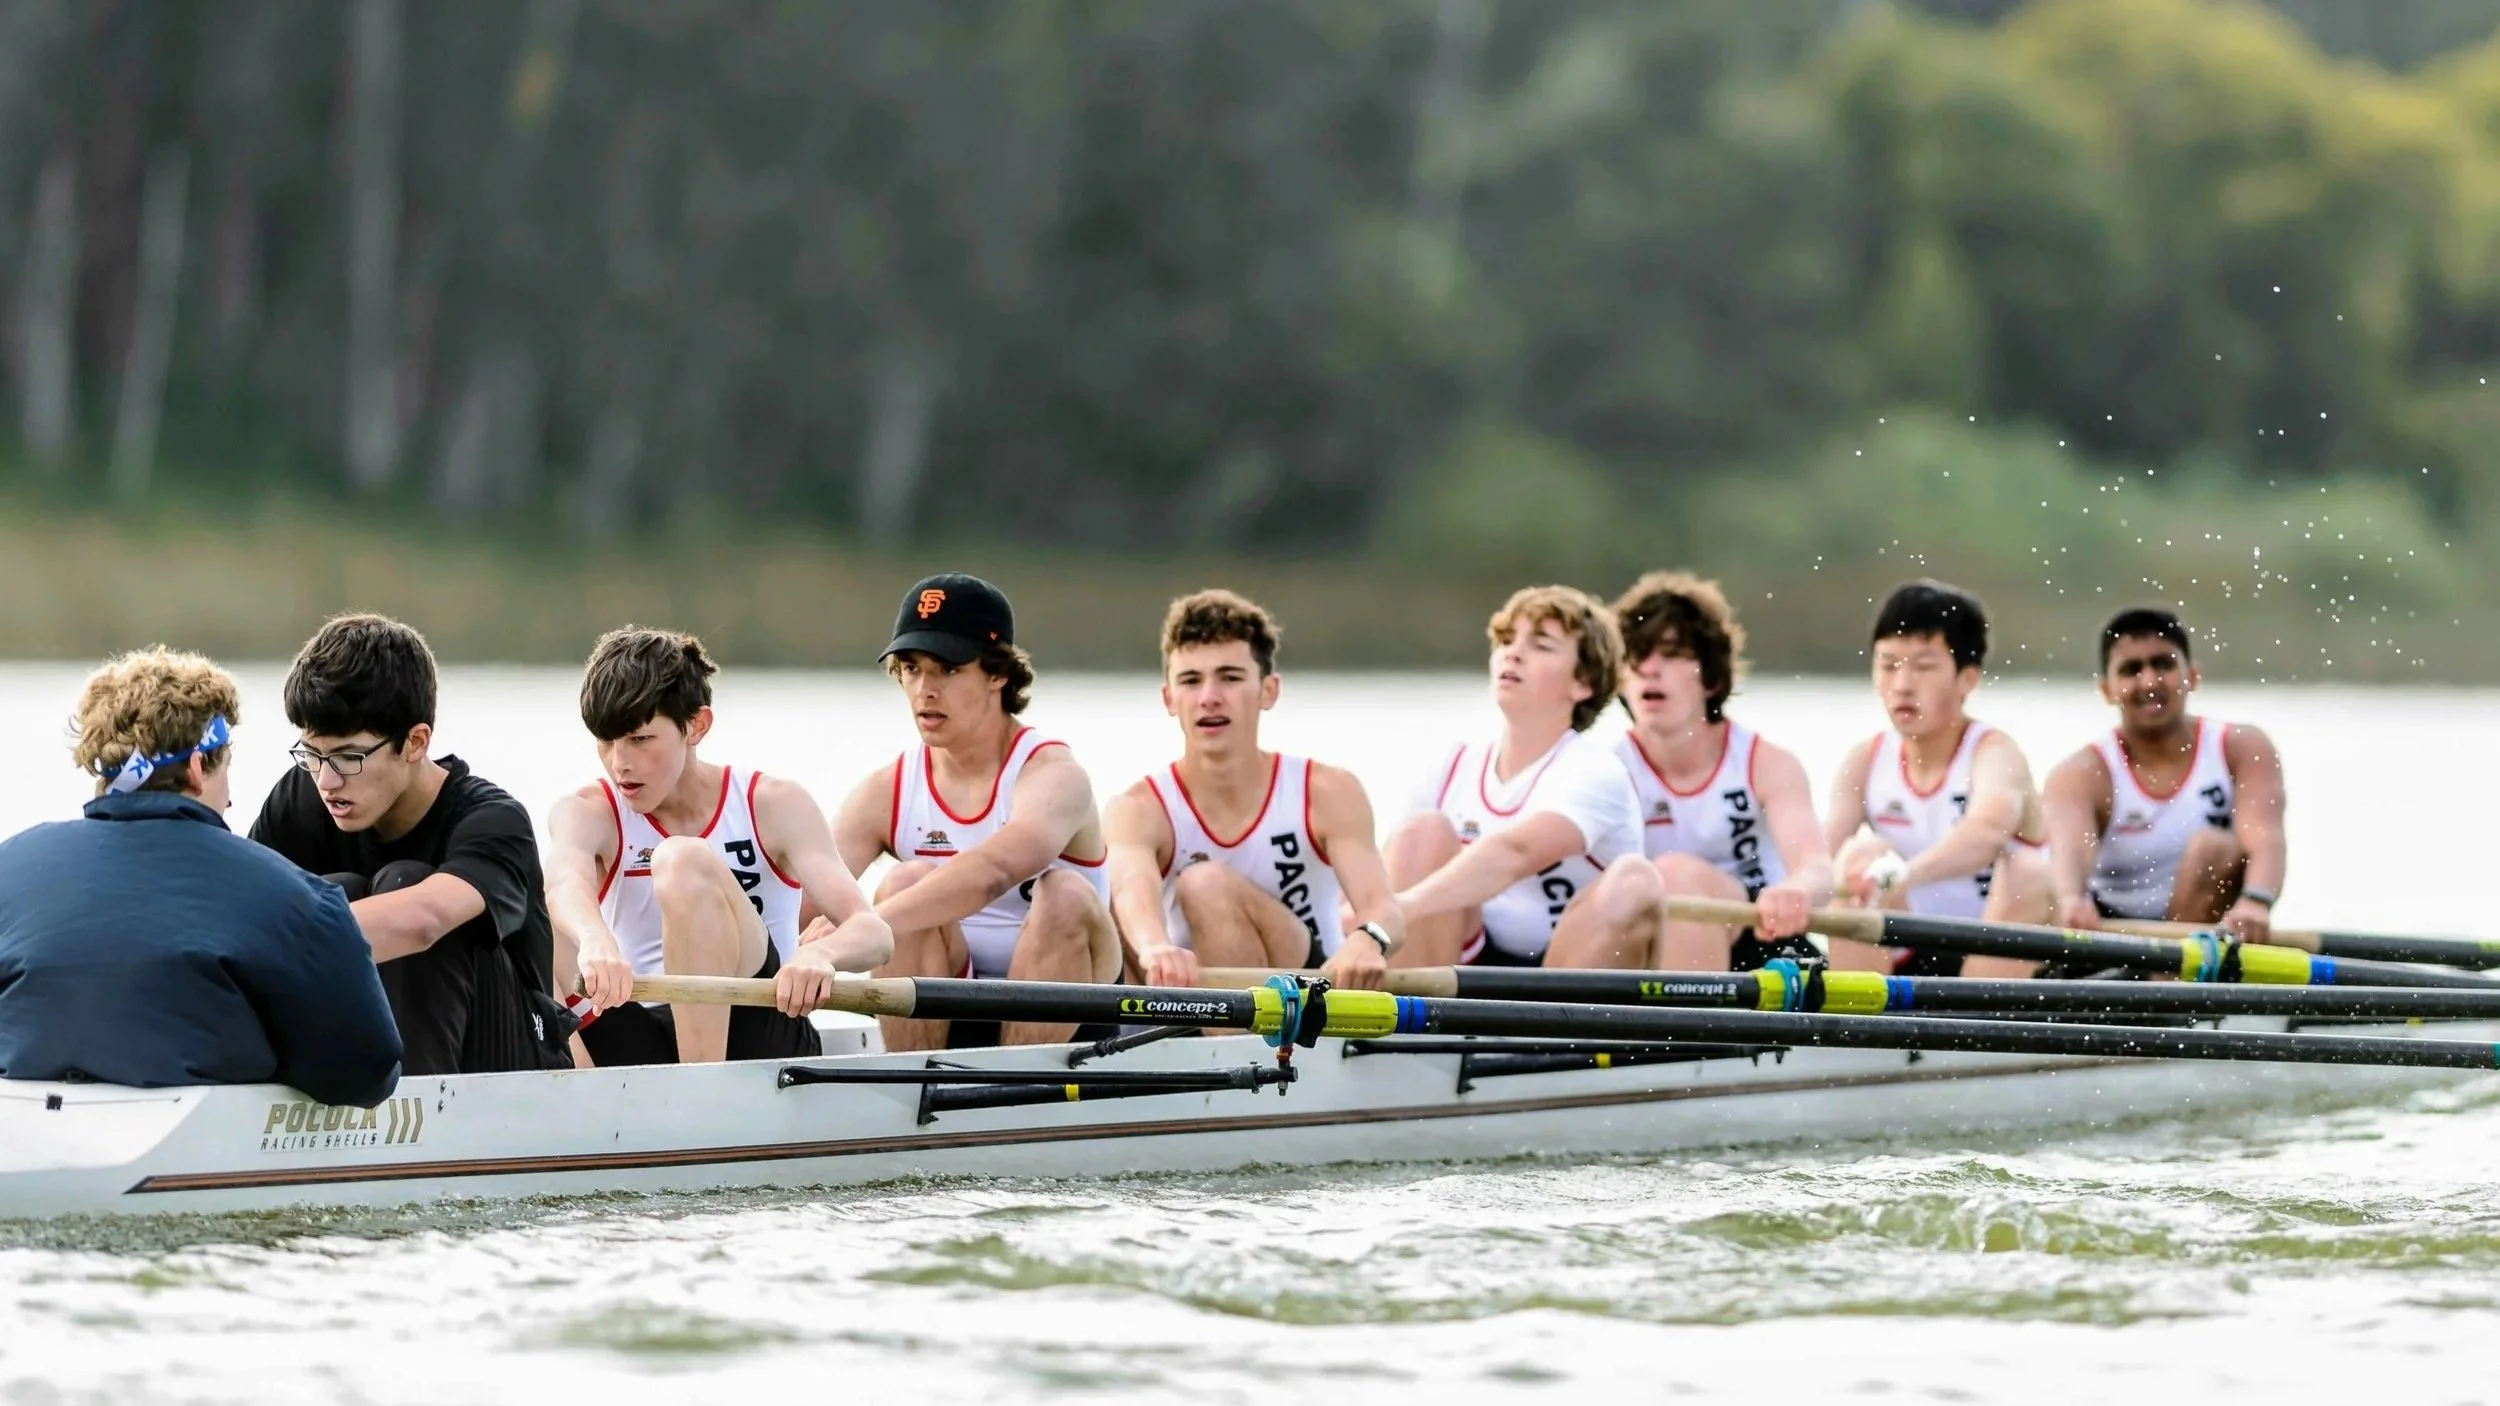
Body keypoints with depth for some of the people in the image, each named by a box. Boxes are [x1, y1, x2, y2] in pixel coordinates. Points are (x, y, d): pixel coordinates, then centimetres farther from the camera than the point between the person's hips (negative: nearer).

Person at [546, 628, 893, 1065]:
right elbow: (566, 881, -24)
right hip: (643, 1049, 1)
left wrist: (819, 953, -39)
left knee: (682, 861, -24)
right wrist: (595, 940, -50)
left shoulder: (774, 806, 0)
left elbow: (872, 933, -13)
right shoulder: (588, 813, 2)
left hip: (762, 1038, -1)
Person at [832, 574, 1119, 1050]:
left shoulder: (1053, 775, -14)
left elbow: (995, 869, -37)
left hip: (1058, 1020, -3)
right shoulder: (885, 794, 1)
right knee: (908, 883, -21)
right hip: (949, 1024, 3)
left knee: (1066, 895, -29)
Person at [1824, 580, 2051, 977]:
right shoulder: (1865, 762, -1)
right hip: (1908, 965, 3)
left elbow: (1990, 828, -39)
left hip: (1999, 963, -3)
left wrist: (1906, 874, -59)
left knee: (2027, 874, -28)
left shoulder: (1994, 753, -15)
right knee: (1861, 854, -18)